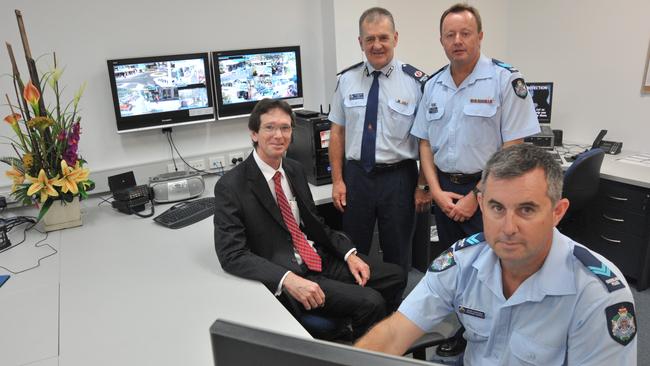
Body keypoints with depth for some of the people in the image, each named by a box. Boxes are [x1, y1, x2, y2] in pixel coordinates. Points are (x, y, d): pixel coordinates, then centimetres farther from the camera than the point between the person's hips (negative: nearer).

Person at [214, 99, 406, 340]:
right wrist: (288, 279, -32)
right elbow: (231, 255, -20)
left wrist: (349, 254, 1)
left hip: (321, 261, 7)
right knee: (370, 302, -21)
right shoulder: (231, 186, -13)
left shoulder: (294, 170, 8)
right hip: (285, 276, -7)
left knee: (395, 276, 2)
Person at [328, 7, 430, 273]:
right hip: (356, 176, 3)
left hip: (399, 178, -2)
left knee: (398, 253, 14)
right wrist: (337, 180, 1)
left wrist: (424, 186, -6)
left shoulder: (415, 81, -8)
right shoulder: (347, 80, 1)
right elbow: (337, 132, 4)